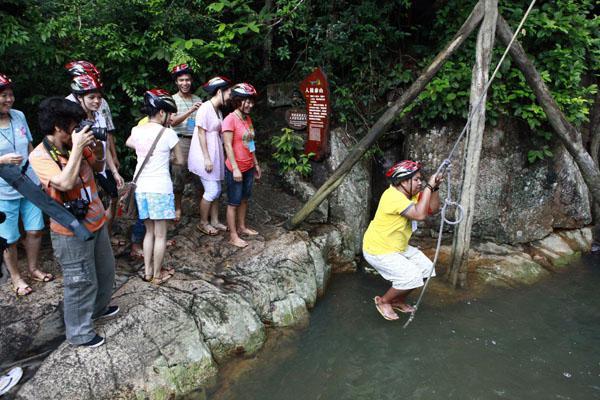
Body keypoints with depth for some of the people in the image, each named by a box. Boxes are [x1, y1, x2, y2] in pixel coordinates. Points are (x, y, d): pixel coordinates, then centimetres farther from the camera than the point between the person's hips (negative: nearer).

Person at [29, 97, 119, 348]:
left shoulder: (74, 145, -1)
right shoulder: (40, 155, -20)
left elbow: (99, 167, 13)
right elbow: (65, 183, -35)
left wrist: (97, 145, -6)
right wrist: (77, 148, -28)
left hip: (96, 222, 7)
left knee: (105, 271, 24)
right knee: (81, 282, 5)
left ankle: (97, 308, 49)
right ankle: (78, 333, 25)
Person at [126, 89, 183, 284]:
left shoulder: (136, 131, 4)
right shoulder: (168, 133, -12)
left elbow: (129, 143, 29)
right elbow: (180, 161, -1)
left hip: (141, 186, 6)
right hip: (160, 188, -5)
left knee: (150, 231, 19)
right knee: (160, 235, 7)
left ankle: (147, 271, 25)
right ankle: (157, 274, 17)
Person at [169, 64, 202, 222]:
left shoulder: (197, 99, 12)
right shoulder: (172, 100, 2)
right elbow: (173, 122, -12)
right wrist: (191, 110, -22)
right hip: (181, 141, -3)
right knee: (179, 175, 0)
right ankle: (177, 208, 15)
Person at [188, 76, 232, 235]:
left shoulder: (218, 110, 12)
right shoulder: (205, 108, -15)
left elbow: (217, 133, 12)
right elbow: (201, 134, -17)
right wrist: (207, 158, -19)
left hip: (215, 153, 9)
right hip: (205, 155, -9)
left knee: (216, 190, 12)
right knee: (212, 191, -4)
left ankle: (214, 221, 24)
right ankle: (203, 223, 13)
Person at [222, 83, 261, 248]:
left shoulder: (247, 118, 9)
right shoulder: (230, 120, -15)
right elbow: (228, 146, -18)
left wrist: (256, 163, 17)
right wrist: (235, 169, -21)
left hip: (248, 168, 8)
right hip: (235, 169, -8)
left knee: (244, 199, 18)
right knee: (234, 202, 2)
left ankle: (242, 227, 32)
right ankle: (233, 236, 10)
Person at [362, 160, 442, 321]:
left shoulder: (410, 193, 4)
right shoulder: (393, 196, -27)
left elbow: (433, 208, 2)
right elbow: (420, 214, -36)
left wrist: (435, 188, -13)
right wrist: (428, 187, -30)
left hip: (398, 247, 10)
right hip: (378, 250, -10)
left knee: (426, 268, 7)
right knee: (412, 276, -20)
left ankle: (398, 300, 25)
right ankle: (383, 301, 6)